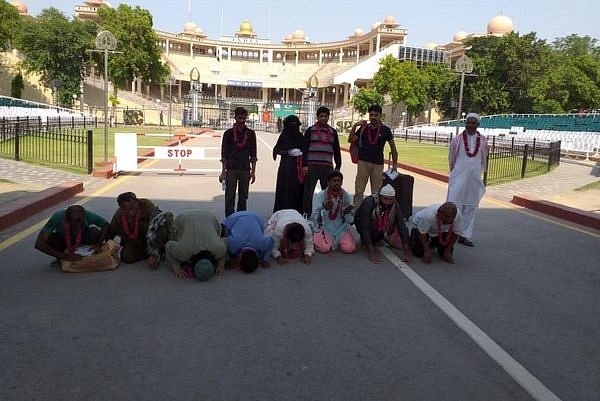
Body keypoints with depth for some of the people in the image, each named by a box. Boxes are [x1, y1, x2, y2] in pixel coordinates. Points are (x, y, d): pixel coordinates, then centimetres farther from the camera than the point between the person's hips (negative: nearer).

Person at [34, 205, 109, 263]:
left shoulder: (87, 215, -32)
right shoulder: (57, 217, -35)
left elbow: (106, 225, -16)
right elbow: (39, 244, -37)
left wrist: (98, 245, -31)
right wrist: (64, 256, -43)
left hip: (82, 239, 0)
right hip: (62, 239, 0)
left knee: (94, 232, -32)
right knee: (48, 239, -33)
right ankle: (60, 259, -5)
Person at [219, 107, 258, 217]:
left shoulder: (251, 133, 5)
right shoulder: (228, 133, 0)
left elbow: (253, 154, 7)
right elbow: (224, 154, 1)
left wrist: (253, 171, 2)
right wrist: (223, 171, -5)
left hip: (245, 169, 2)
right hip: (231, 168, -2)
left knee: (243, 197, 8)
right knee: (230, 196, -3)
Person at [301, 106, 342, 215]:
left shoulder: (333, 132, 15)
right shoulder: (310, 130, 7)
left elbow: (337, 151, 17)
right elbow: (304, 149, 2)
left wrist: (338, 166, 10)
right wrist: (304, 165, -7)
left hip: (327, 167, 2)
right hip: (312, 166, -2)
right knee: (308, 192, 1)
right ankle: (306, 215, 9)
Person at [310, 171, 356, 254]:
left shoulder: (347, 197, 0)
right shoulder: (320, 196, -6)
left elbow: (351, 221, 1)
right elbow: (315, 219, -10)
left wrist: (347, 213, -22)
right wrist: (325, 210, -28)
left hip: (341, 228, 2)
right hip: (324, 228, -2)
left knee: (349, 248, -23)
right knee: (324, 248, -30)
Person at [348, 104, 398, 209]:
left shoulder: (385, 130, 3)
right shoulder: (363, 128, 7)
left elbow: (392, 146, 9)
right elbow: (351, 140, 5)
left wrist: (395, 164, 7)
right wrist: (354, 126, -6)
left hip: (378, 164, -1)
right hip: (363, 162, 1)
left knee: (376, 192, 4)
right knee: (359, 190, -1)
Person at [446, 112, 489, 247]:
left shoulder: (483, 141, 3)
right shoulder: (457, 140, -3)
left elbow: (484, 160, 13)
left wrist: (482, 176, 15)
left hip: (475, 179, 3)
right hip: (458, 179, -2)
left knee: (470, 208, 7)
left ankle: (465, 236, 15)